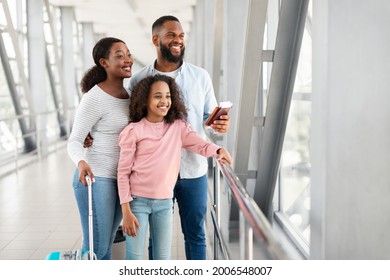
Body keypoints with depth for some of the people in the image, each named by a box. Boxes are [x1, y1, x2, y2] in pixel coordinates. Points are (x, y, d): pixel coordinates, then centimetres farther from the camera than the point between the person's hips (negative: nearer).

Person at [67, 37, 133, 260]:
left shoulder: (129, 94, 9)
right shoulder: (94, 98, -14)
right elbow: (74, 141, -13)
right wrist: (81, 163, -34)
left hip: (121, 179, 7)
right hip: (96, 178, -7)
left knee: (106, 245, 15)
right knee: (96, 248, -2)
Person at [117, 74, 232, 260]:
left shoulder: (178, 126, 3)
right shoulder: (133, 131, -8)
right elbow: (123, 172, -7)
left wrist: (218, 151, -32)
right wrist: (126, 210, -11)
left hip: (165, 202, 4)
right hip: (138, 200, -3)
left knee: (163, 258, 12)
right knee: (135, 258, 3)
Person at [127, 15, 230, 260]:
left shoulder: (201, 77, 2)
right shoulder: (139, 81, 0)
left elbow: (209, 115, 8)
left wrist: (221, 125, -16)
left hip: (194, 169, 1)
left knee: (195, 234, 11)